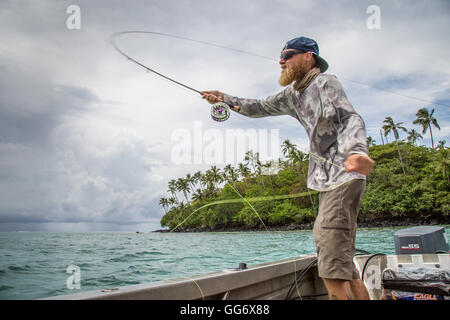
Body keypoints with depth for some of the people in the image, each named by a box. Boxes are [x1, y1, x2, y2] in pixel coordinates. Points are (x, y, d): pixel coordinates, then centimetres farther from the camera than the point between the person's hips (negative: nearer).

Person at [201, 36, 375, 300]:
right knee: (343, 264, 10)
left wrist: (356, 151, -40)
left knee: (332, 267, -17)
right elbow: (260, 108, 31)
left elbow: (351, 118, -20)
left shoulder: (325, 82, -5)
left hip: (344, 177, -9)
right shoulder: (293, 94, 20)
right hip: (327, 182, 9)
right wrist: (224, 98, 22)